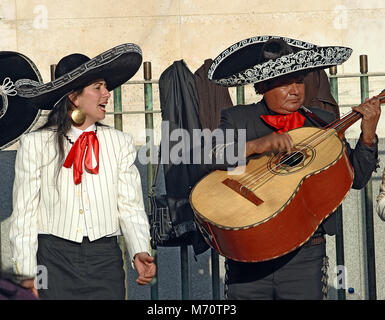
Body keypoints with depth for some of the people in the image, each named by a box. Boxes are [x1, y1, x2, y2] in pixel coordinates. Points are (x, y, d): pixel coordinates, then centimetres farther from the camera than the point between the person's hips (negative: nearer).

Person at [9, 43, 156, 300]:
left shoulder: (120, 142, 8)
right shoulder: (35, 144, 2)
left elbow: (130, 205, 3)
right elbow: (24, 212, 1)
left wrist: (140, 251, -13)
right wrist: (27, 273, -5)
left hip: (105, 259, 2)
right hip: (54, 257, -2)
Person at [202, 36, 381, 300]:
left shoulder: (323, 122, 10)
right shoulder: (238, 119, 5)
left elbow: (356, 178, 7)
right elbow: (210, 157, -13)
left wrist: (368, 136, -6)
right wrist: (254, 145, -24)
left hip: (305, 257, 1)